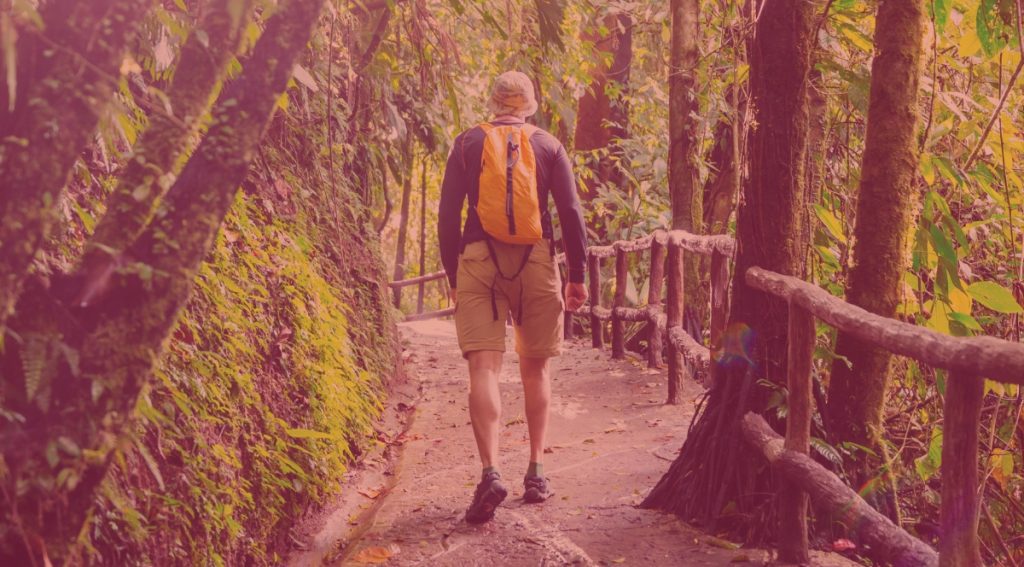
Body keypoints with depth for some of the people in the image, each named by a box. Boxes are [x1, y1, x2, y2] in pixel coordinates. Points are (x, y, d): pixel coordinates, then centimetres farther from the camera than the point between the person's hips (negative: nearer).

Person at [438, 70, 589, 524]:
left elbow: (448, 214, 4)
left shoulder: (467, 144, 8)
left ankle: (490, 473, -22)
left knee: (484, 368, -7)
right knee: (535, 367, 13)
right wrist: (577, 276, 7)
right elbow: (571, 213, 2)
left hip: (478, 258, -1)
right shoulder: (547, 146, 8)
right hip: (536, 261, 1)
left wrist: (453, 277, 11)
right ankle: (536, 473, 15)